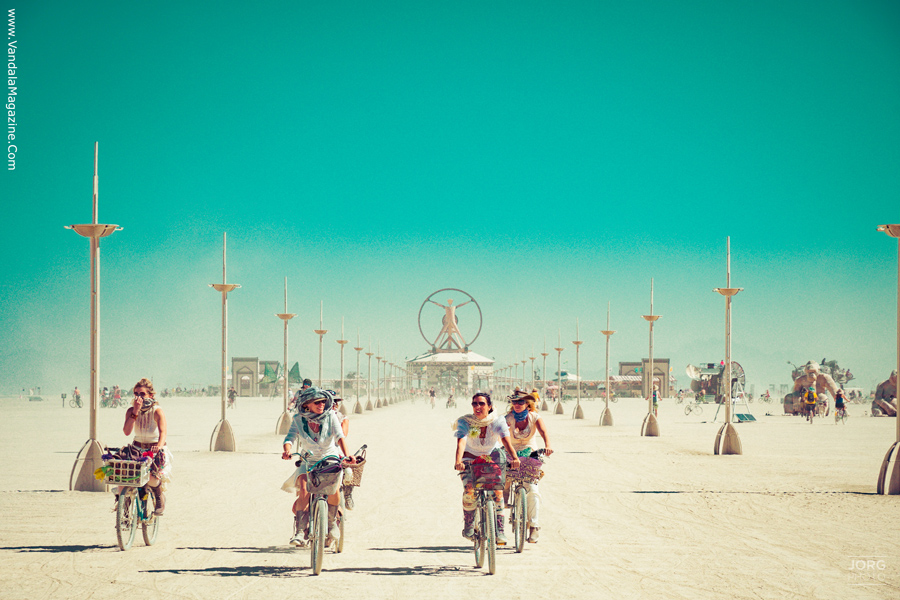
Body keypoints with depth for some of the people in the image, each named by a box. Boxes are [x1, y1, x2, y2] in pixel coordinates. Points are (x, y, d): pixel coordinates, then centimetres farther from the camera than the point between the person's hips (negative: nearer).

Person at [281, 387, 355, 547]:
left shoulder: (330, 416, -9)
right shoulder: (299, 419, -6)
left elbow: (340, 436, -21)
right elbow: (290, 437, -17)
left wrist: (347, 455, -38)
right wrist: (287, 450, -41)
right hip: (308, 462, 1)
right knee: (303, 490, -27)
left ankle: (332, 522, -3)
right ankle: (300, 531, -20)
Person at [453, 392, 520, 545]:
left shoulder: (498, 421, -19)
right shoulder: (465, 422, -21)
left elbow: (506, 440, -34)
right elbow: (461, 442, -36)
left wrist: (514, 458, -52)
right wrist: (458, 461, -55)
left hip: (492, 458, 1)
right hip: (470, 459, -1)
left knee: (498, 490, -16)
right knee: (469, 488, -24)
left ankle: (499, 530, -6)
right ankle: (468, 526, -5)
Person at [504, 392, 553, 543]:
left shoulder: (534, 417, -8)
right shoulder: (509, 418, -10)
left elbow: (543, 431, -24)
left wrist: (547, 445, -45)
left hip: (529, 455, -1)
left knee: (532, 490, -16)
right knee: (503, 488, -8)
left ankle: (533, 525, -10)